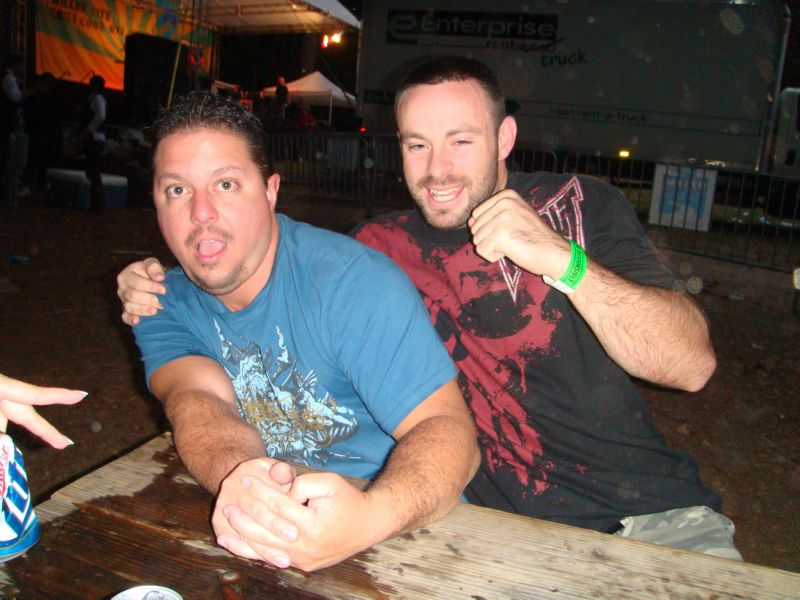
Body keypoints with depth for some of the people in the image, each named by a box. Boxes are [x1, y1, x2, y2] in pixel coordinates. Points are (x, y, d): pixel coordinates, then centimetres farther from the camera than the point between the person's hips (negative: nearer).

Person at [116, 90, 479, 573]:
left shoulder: (355, 282, -17)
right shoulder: (165, 306, -2)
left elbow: (450, 430, -21)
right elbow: (198, 400, -19)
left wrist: (370, 517, -40)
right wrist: (236, 478, -40)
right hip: (245, 536, 4)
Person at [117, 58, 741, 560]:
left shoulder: (583, 205, 1)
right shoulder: (381, 247, 5)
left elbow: (693, 366, -8)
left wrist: (561, 260, -22)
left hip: (650, 513, 0)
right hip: (496, 520, 1)